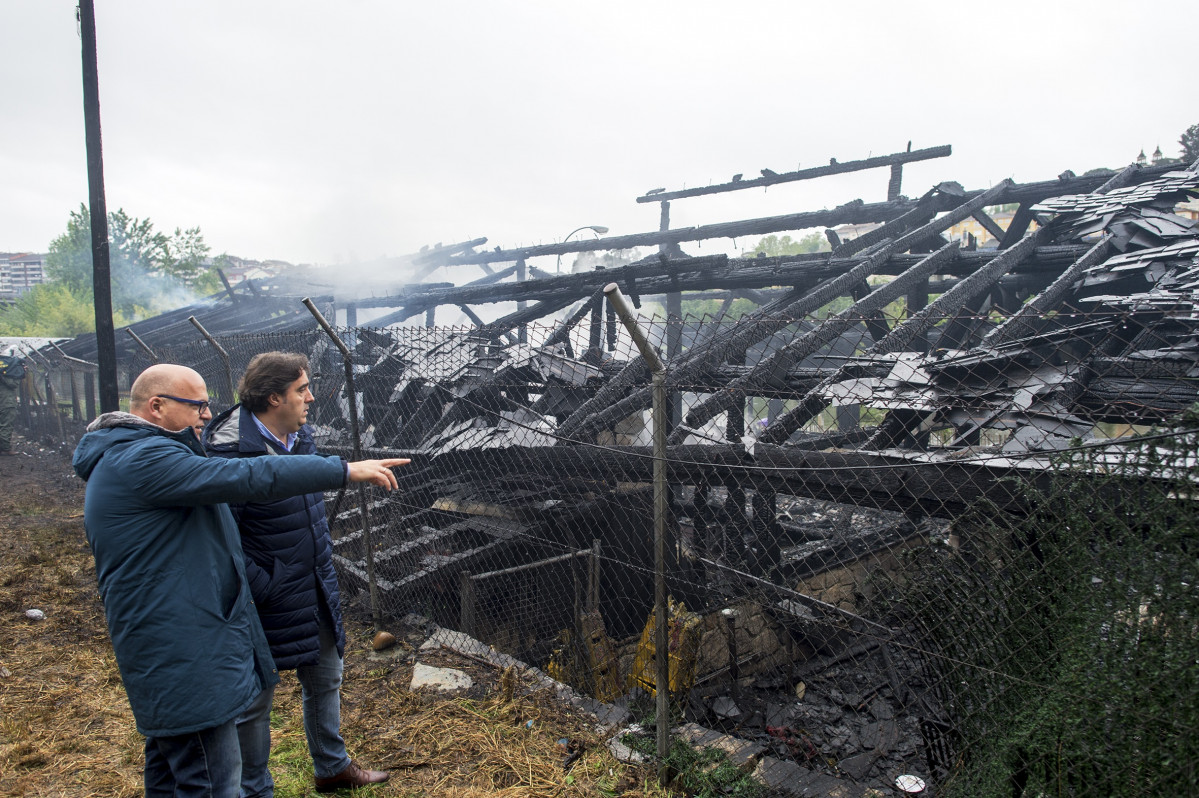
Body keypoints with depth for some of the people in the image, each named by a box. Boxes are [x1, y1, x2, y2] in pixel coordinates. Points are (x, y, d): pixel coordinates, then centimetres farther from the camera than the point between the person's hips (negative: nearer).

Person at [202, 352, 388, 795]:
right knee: (255, 701, 12)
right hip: (269, 601, -8)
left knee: (326, 680, 23)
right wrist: (261, 589, -19)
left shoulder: (301, 436, 3)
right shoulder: (229, 453, -23)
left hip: (316, 592, 8)